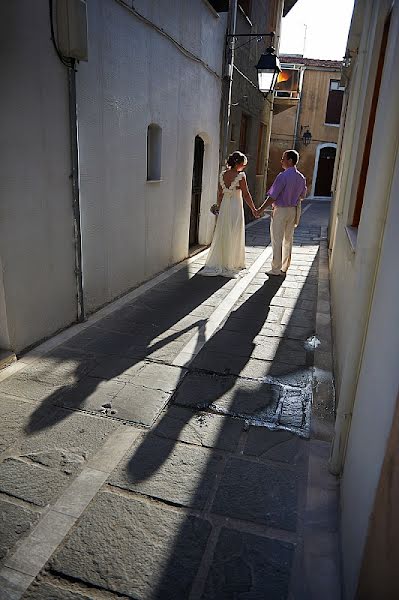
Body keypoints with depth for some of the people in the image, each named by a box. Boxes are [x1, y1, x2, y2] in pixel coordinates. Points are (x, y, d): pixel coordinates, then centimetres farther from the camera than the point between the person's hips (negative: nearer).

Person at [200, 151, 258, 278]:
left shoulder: (222, 174, 4)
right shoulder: (240, 175, -12)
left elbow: (219, 194, 8)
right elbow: (246, 195, -10)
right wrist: (253, 209, -1)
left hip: (224, 207, 5)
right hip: (236, 207, -5)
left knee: (221, 235, 13)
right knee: (233, 237, 5)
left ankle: (216, 263, 17)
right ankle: (230, 264, 13)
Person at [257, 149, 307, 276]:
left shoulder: (283, 176, -19)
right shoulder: (301, 178, 4)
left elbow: (272, 196, -20)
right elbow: (302, 196, 15)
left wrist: (261, 209, -11)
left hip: (280, 210, -7)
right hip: (293, 210, 7)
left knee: (277, 240, 1)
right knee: (288, 240, 14)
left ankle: (276, 269, 7)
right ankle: (285, 268, 23)